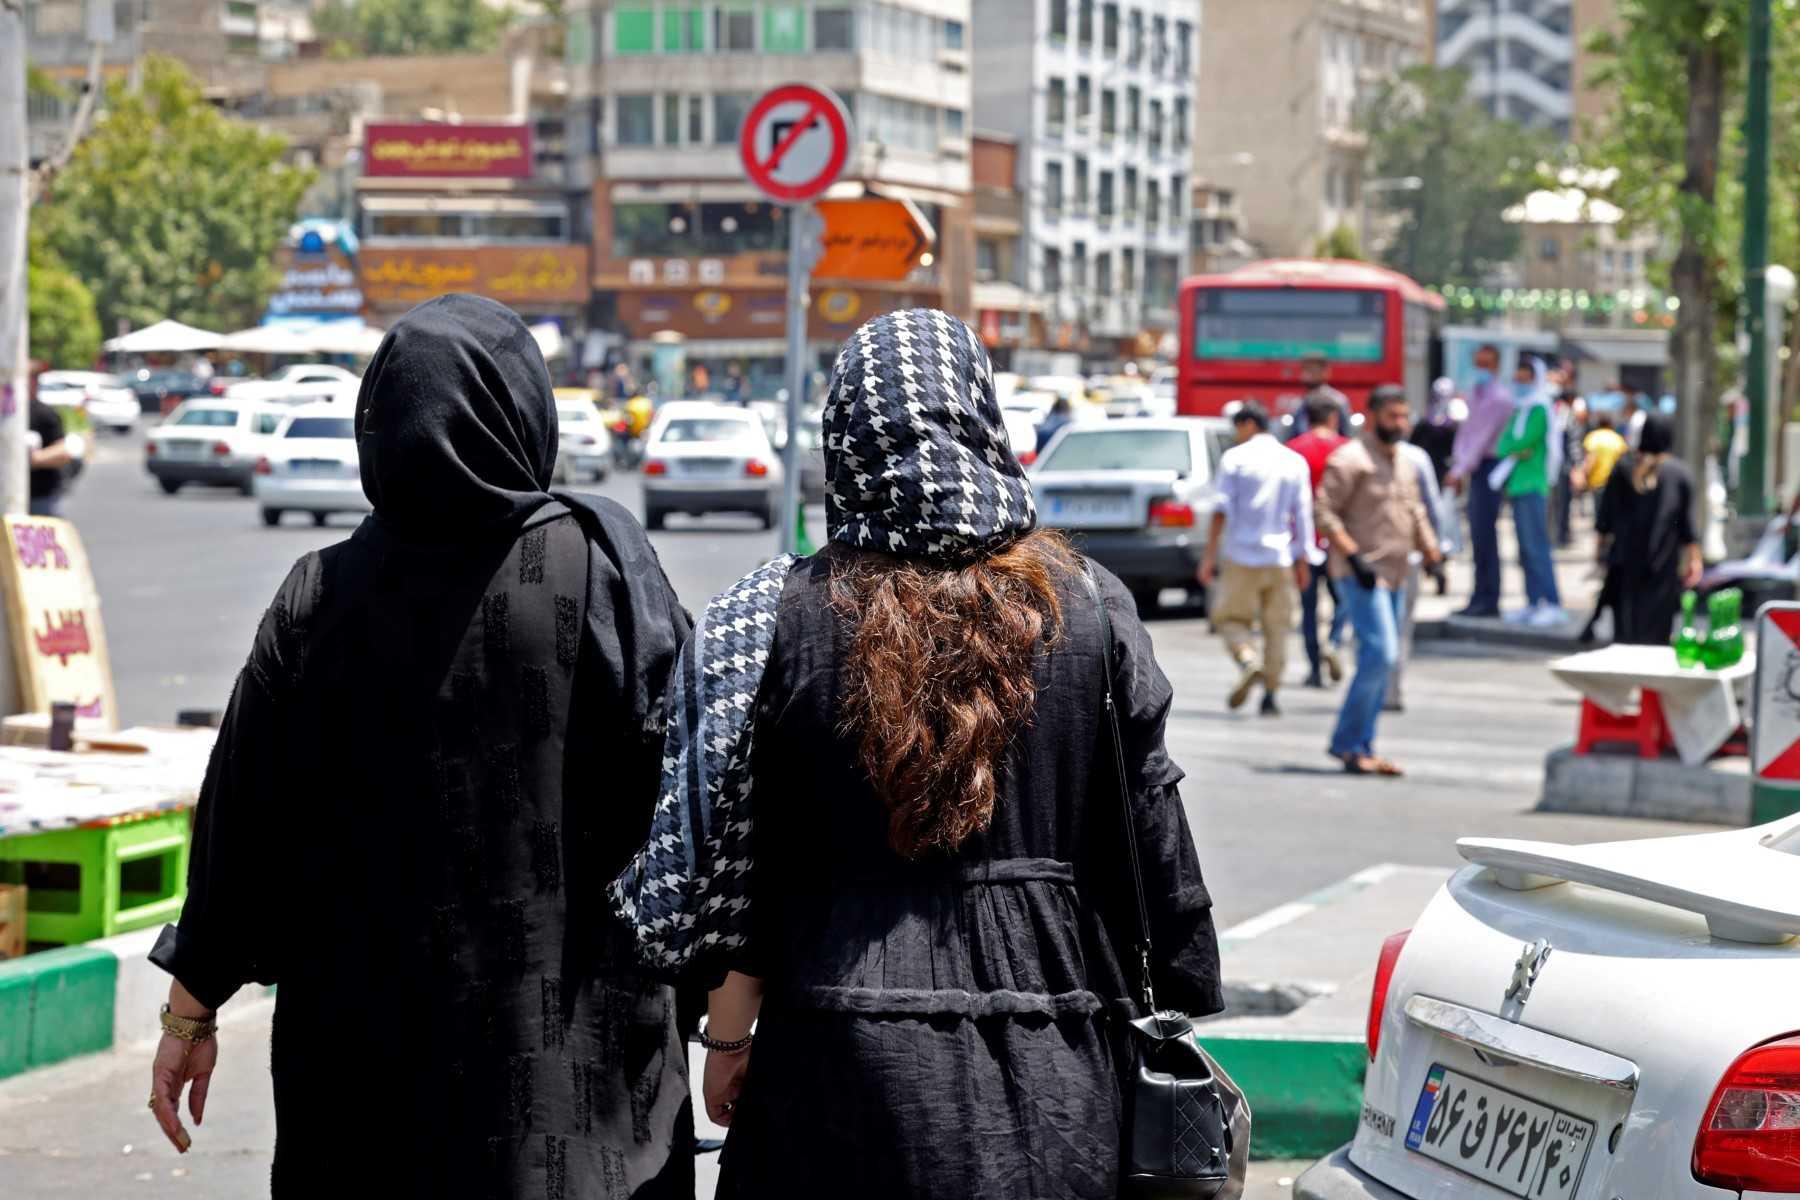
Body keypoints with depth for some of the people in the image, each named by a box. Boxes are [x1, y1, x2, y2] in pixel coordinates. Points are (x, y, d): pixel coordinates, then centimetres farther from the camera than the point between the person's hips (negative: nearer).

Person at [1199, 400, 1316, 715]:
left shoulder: (1235, 458, -3)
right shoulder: (1295, 462, 7)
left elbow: (1222, 511, -7)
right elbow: (1302, 515, 6)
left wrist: (1209, 555, -4)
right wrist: (1302, 560, 11)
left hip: (1242, 556, -3)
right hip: (1280, 558, 3)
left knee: (1231, 618, 8)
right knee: (1276, 628, 8)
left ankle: (1249, 663, -20)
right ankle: (1270, 695, 4)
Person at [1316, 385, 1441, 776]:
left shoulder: (1406, 463, 17)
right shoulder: (1351, 458, -10)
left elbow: (1415, 512, 26)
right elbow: (1325, 511, -15)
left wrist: (1431, 551, 12)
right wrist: (1354, 556, -21)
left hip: (1394, 576, 9)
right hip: (1360, 574, -9)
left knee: (1381, 661, 9)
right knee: (1380, 653, -17)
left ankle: (1361, 748, 15)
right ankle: (1347, 742, -9)